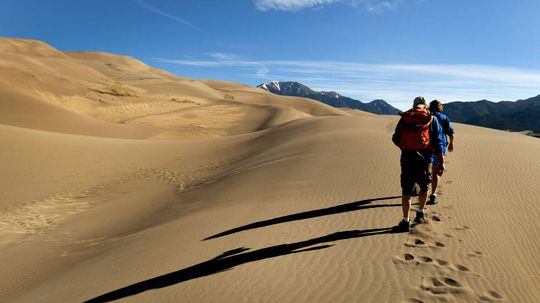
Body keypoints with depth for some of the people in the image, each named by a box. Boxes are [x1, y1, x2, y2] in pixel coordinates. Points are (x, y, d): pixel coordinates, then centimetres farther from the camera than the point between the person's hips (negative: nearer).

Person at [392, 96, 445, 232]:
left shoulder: (404, 118, 7)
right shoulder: (432, 120, 3)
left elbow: (396, 139, 11)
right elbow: (437, 143, -3)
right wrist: (441, 162, 0)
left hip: (406, 159, 1)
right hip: (424, 159, 0)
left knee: (406, 191, 6)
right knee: (424, 187, 23)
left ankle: (405, 221, 5)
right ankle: (421, 213, 28)